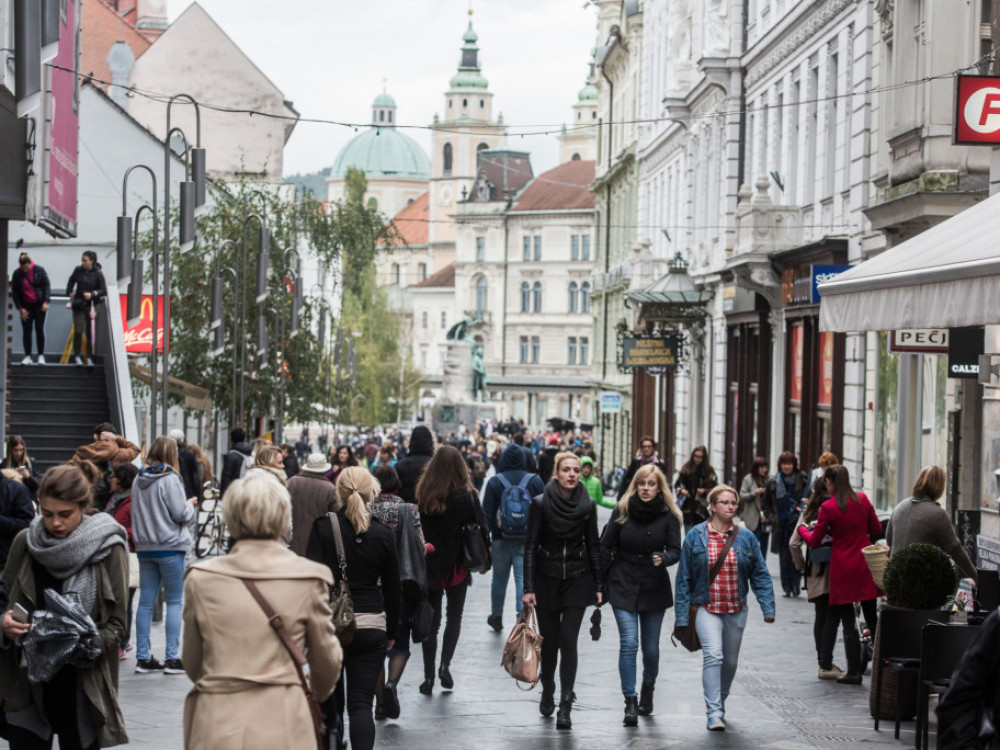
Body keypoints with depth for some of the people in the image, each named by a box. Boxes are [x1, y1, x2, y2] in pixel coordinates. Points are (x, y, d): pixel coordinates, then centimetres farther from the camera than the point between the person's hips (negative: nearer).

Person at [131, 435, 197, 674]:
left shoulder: (139, 480, 6)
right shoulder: (170, 480, -13)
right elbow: (181, 514, -14)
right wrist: (191, 504, 7)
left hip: (145, 547, 6)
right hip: (170, 547, -6)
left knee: (146, 602, 8)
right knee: (174, 602, 1)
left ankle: (143, 657, 9)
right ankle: (172, 658, -1)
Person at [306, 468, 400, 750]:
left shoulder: (323, 528, -7)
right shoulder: (383, 534, 0)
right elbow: (392, 589, 7)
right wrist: (391, 631, 18)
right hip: (371, 627, 1)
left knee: (330, 701, 16)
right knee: (361, 704, -2)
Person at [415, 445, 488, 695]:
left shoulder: (423, 495, -7)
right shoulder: (466, 496, -10)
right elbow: (481, 528, -8)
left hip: (429, 567, 1)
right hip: (457, 567, -1)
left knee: (431, 620, 9)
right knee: (454, 616, 15)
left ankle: (429, 676, 5)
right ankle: (445, 664, -2)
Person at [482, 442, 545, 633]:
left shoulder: (495, 482, -4)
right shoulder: (535, 481, -2)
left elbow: (487, 513, -4)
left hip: (501, 539, 0)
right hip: (527, 540, 0)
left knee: (499, 578, 14)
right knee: (523, 578, 0)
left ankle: (496, 616, 27)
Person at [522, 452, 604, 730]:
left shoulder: (587, 506, -1)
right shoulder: (541, 504, -7)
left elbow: (593, 546, 6)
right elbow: (530, 546, -6)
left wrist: (599, 586, 4)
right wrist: (528, 588, -11)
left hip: (577, 581, 0)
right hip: (546, 580, 0)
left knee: (568, 641, -7)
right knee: (549, 640, 8)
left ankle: (565, 707, -8)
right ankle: (548, 690, 35)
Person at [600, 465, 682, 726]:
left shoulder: (668, 516, -2)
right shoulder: (622, 511, -1)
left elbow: (675, 550, -3)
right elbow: (606, 546, 3)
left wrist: (663, 558, -26)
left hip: (654, 588, 1)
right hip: (623, 586, -1)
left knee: (651, 648, 8)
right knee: (629, 643, -13)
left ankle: (648, 688, 36)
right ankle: (630, 702, -11)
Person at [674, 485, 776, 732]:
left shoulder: (746, 538, 2)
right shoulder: (696, 536, -3)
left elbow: (760, 575, 5)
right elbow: (684, 578, 0)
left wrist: (768, 608, -5)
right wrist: (682, 616, -2)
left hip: (736, 610, 3)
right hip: (706, 608, -3)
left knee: (730, 661, 13)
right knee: (713, 655, -21)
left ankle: (719, 702, 37)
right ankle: (714, 713, -22)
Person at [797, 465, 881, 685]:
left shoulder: (828, 508, -12)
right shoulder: (862, 499, 1)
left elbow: (814, 541, -3)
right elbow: (876, 528, 11)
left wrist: (802, 529, 17)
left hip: (843, 568, -4)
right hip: (865, 565, 4)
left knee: (848, 621, 2)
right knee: (872, 618, 13)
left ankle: (854, 672, 3)